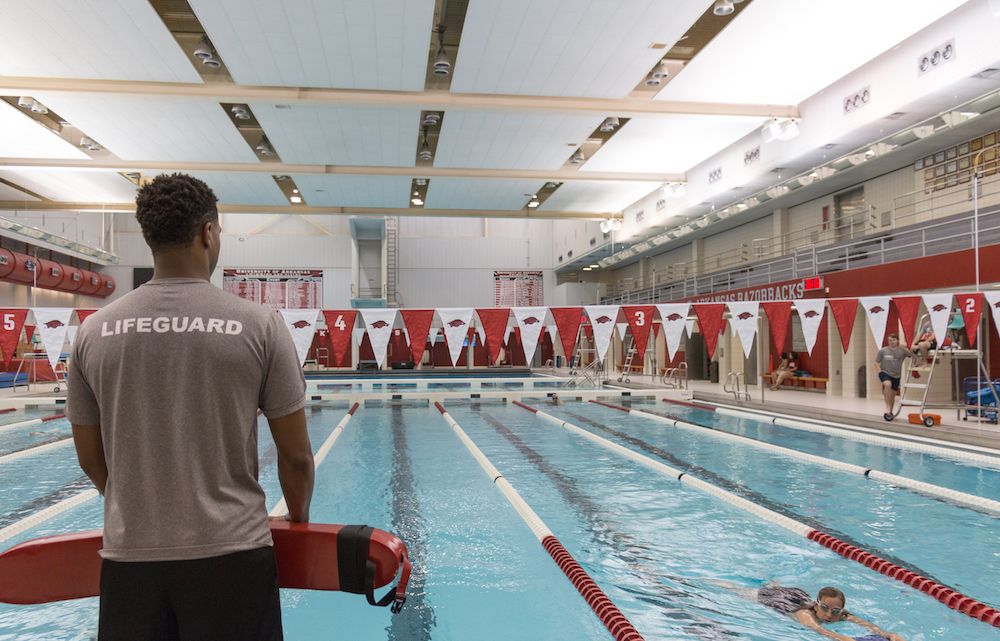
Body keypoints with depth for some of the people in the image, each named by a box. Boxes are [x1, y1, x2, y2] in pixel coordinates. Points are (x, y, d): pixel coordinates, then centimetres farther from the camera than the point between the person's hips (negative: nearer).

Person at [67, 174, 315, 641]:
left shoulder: (94, 331, -1)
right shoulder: (259, 324, -10)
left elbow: (91, 458, 9)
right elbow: (295, 455, -5)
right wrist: (298, 520, 13)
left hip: (128, 556, 3)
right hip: (232, 554, -2)